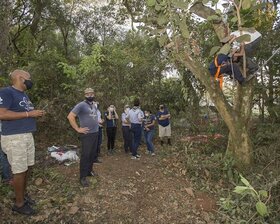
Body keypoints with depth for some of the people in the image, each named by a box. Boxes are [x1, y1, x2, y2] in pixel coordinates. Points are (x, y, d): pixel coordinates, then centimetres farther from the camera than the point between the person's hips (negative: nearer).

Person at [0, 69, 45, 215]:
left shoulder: (24, 95, 16)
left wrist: (36, 114, 4)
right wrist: (29, 114, -21)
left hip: (28, 136, 9)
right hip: (14, 138, -9)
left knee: (28, 167, 15)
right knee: (19, 171, 0)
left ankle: (23, 194, 34)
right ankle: (19, 204, 16)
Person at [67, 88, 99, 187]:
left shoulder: (94, 106, 14)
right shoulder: (81, 105, -12)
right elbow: (70, 116, -18)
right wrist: (78, 129, -17)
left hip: (95, 133, 8)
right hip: (87, 135, -8)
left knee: (93, 154, 15)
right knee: (85, 155, -4)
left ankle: (89, 170, 31)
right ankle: (83, 177, 5)